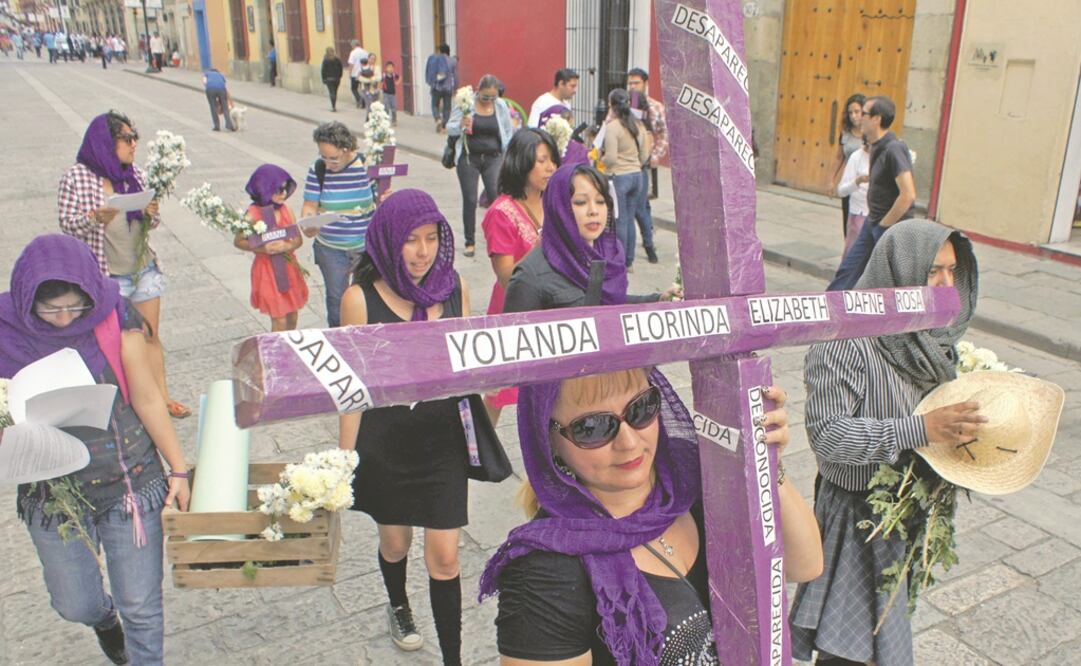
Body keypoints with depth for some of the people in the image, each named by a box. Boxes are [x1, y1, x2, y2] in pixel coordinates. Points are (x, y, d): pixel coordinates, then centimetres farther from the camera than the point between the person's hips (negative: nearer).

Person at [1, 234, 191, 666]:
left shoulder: (115, 319, -14)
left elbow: (146, 399, -6)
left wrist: (178, 469, -3)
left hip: (130, 482, -2)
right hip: (52, 493, 2)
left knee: (141, 606, 7)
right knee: (75, 605, 20)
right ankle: (105, 619, 57)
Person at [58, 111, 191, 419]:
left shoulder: (136, 175, 4)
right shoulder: (76, 177, -8)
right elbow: (67, 223, -8)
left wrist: (151, 214, -12)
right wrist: (95, 218, -27)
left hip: (145, 270, 4)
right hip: (106, 276, -4)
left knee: (150, 337, 11)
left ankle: (162, 396, 20)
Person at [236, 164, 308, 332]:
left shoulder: (285, 209, -1)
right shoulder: (253, 214, -15)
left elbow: (299, 239, 0)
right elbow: (238, 241, -8)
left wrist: (287, 246, -22)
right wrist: (262, 248, -23)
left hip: (288, 267, 5)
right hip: (268, 270, -5)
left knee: (292, 317, 15)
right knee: (279, 321, -2)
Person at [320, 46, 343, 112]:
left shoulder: (326, 60, -9)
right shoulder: (338, 59, 4)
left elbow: (323, 70, -7)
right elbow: (340, 69, 8)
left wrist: (324, 79, 1)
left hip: (329, 78, -4)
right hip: (337, 78, 4)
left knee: (332, 93, -5)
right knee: (335, 92, 15)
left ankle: (333, 107, -14)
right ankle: (334, 106, 22)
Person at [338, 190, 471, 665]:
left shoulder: (454, 287, -5)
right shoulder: (362, 298, -13)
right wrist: (345, 458, -5)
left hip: (444, 439, 1)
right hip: (385, 443, -1)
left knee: (444, 557, 3)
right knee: (395, 541, 22)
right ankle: (398, 608, 54)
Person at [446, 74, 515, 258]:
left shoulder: (501, 106, 3)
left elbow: (509, 132, 11)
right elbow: (449, 129, -1)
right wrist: (460, 124, -22)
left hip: (493, 158, 1)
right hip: (469, 158, -1)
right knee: (469, 200, 2)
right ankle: (470, 243, 15)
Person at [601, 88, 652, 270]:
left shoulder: (612, 126, -13)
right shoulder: (639, 125, 7)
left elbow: (611, 158, -18)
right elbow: (644, 156, 9)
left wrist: (600, 157, 3)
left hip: (618, 177, -7)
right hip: (637, 175, 7)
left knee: (620, 221, 1)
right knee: (629, 219, 14)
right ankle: (629, 261, 20)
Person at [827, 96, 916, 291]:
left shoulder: (894, 149, -22)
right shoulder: (877, 147, 7)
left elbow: (908, 195, -27)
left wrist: (885, 224, -18)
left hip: (892, 228, -9)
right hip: (872, 223, 9)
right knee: (847, 270, 10)